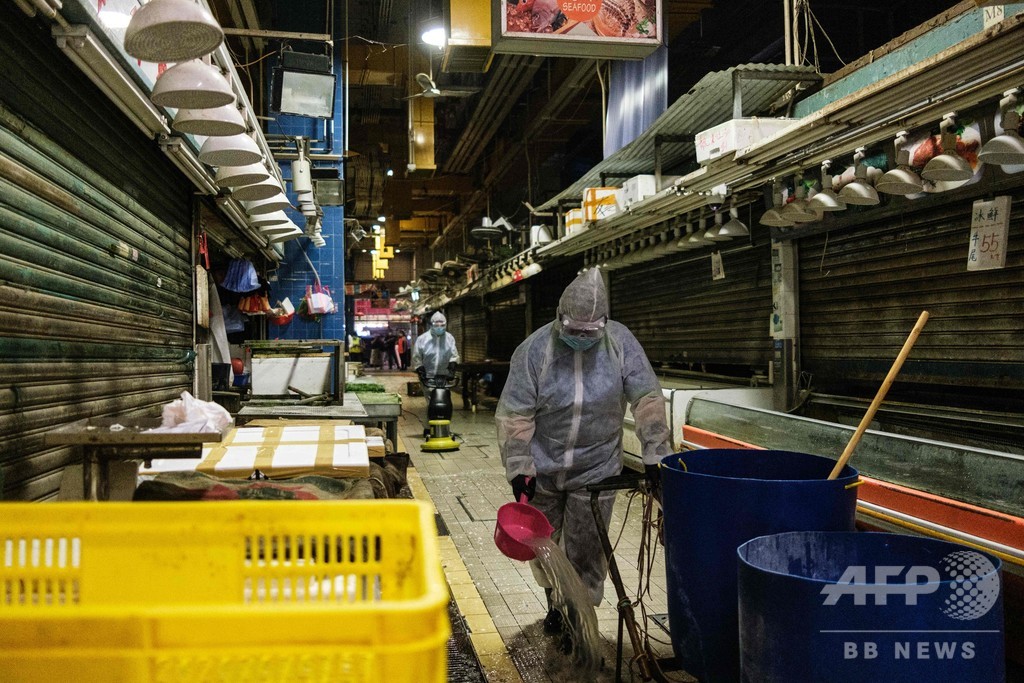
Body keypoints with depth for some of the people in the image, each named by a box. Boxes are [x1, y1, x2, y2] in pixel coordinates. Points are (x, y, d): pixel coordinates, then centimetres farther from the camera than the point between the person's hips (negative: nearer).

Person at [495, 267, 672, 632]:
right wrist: (519, 468, -15)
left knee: (586, 551, 5)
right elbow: (514, 415, -11)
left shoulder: (621, 342, -10)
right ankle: (555, 603, 43)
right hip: (542, 469, 1)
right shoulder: (534, 349, -13)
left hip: (595, 469, -1)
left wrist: (655, 454, -11)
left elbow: (648, 400, -7)